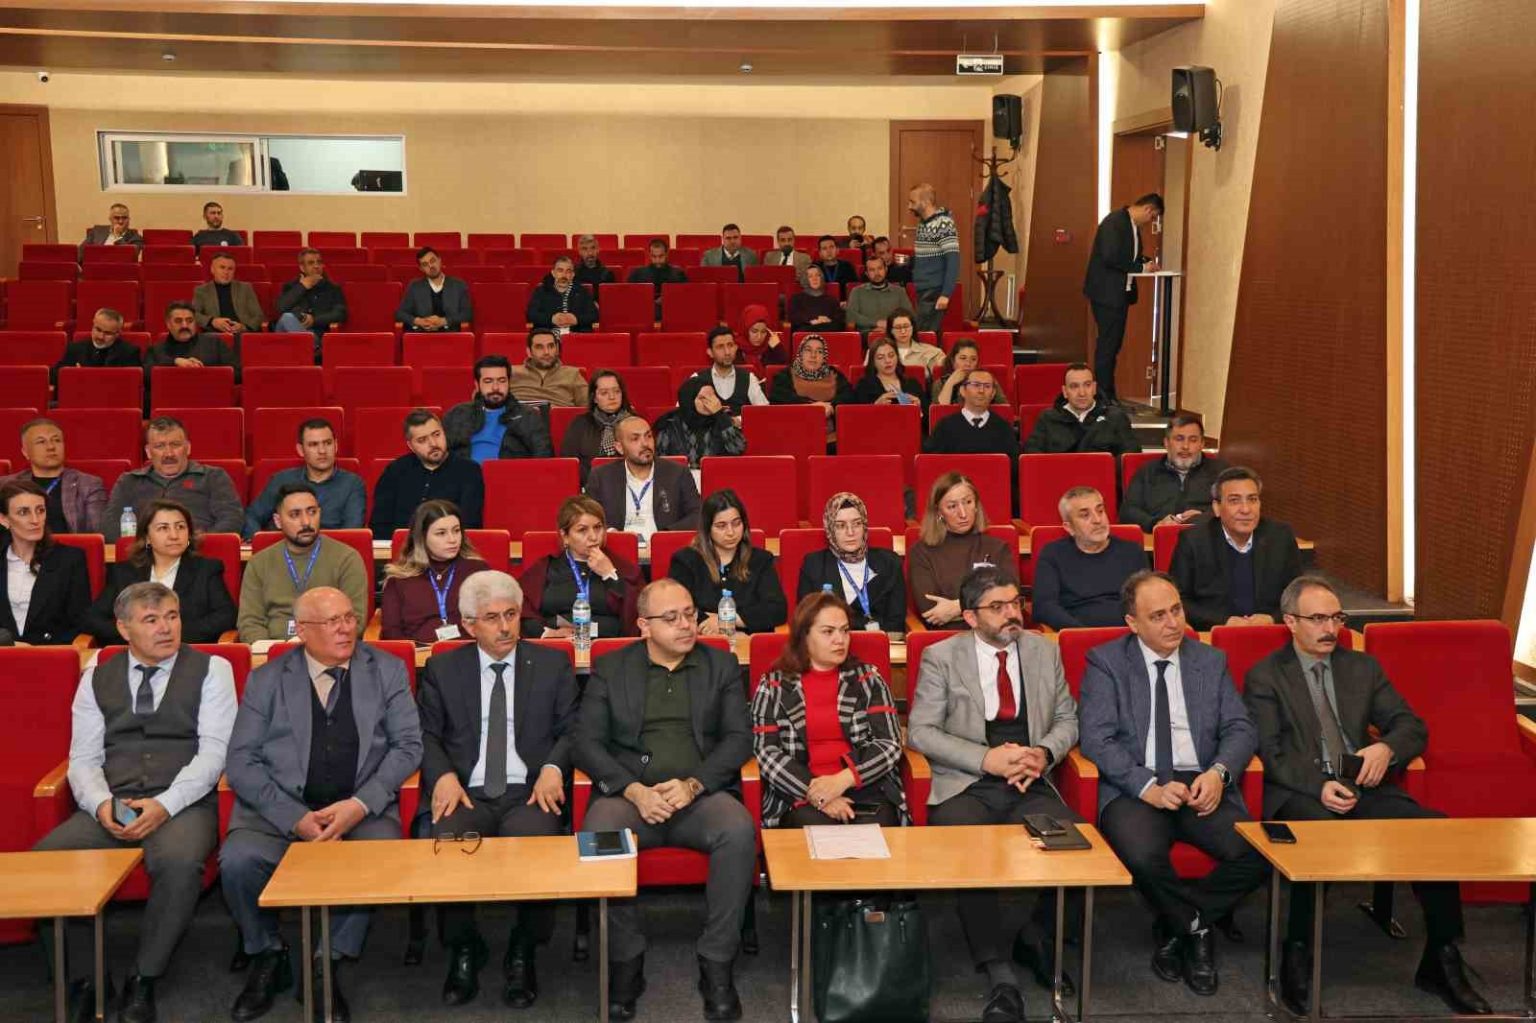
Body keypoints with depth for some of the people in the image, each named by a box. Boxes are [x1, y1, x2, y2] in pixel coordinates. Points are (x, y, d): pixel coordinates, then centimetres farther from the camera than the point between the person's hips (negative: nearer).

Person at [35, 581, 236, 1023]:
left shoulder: (211, 670, 6)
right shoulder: (97, 679, 16)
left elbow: (214, 751, -3)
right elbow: (83, 759, 9)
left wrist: (164, 805, -17)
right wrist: (102, 805, -12)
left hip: (183, 804, -3)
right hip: (110, 807, 3)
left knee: (179, 862, -36)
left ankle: (143, 981, -13)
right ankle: (86, 979, -5)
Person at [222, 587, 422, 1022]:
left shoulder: (387, 670, 8)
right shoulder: (266, 680, 6)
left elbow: (408, 745, 3)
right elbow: (241, 762, 0)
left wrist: (360, 804, -13)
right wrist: (295, 818, -14)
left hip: (363, 806, 0)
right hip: (280, 807, 1)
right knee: (237, 861, -27)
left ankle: (327, 965, -7)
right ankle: (268, 958, 3)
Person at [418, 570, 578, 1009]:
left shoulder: (552, 664, 13)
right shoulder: (442, 669, 14)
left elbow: (571, 730, 9)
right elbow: (427, 735, 10)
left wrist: (553, 767, -11)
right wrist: (443, 775, -11)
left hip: (530, 793, -1)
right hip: (466, 794, 1)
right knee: (446, 843, -31)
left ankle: (523, 952, -7)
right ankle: (463, 949, -5)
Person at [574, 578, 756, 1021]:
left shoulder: (722, 665, 12)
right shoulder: (609, 668, 10)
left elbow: (738, 738, 4)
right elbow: (587, 742, 3)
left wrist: (693, 784, -13)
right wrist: (633, 790, -13)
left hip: (702, 794, 0)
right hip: (630, 793, 0)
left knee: (739, 832, -32)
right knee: (597, 838, -32)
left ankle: (716, 964, -16)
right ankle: (626, 963, -12)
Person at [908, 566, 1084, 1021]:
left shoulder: (1045, 651, 14)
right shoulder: (941, 657, 2)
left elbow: (1067, 719, 18)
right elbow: (920, 732, -3)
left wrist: (1045, 752, -4)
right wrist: (987, 759, -13)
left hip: (1031, 788, 3)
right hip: (965, 788, -3)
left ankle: (1035, 937, 3)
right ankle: (1000, 975, -20)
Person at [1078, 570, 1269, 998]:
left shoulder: (1211, 661, 16)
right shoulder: (1105, 662, 5)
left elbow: (1240, 729, 9)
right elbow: (1096, 739, -5)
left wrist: (1219, 772, -13)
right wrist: (1148, 787, -19)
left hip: (1203, 785, 3)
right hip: (1136, 787, -3)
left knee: (1261, 853, -25)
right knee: (1143, 855, -34)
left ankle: (1176, 928, 1)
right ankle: (1196, 928, 0)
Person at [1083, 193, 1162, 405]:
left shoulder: (1133, 225, 12)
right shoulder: (1114, 223, -17)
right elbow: (1110, 258, -25)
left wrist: (1146, 261, 5)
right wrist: (1141, 267, -18)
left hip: (1121, 292, 10)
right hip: (1107, 292, -10)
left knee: (1113, 343, 13)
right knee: (1107, 343, -6)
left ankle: (1107, 394, 20)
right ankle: (1103, 395, 0)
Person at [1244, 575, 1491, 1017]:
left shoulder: (1363, 667, 19)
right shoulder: (1264, 677, 6)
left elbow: (1413, 726, 13)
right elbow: (1270, 752, -5)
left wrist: (1386, 748, -11)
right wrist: (1318, 786, -22)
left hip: (1364, 788, 4)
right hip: (1300, 795, -4)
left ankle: (1441, 961, -7)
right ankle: (1297, 955, -21)